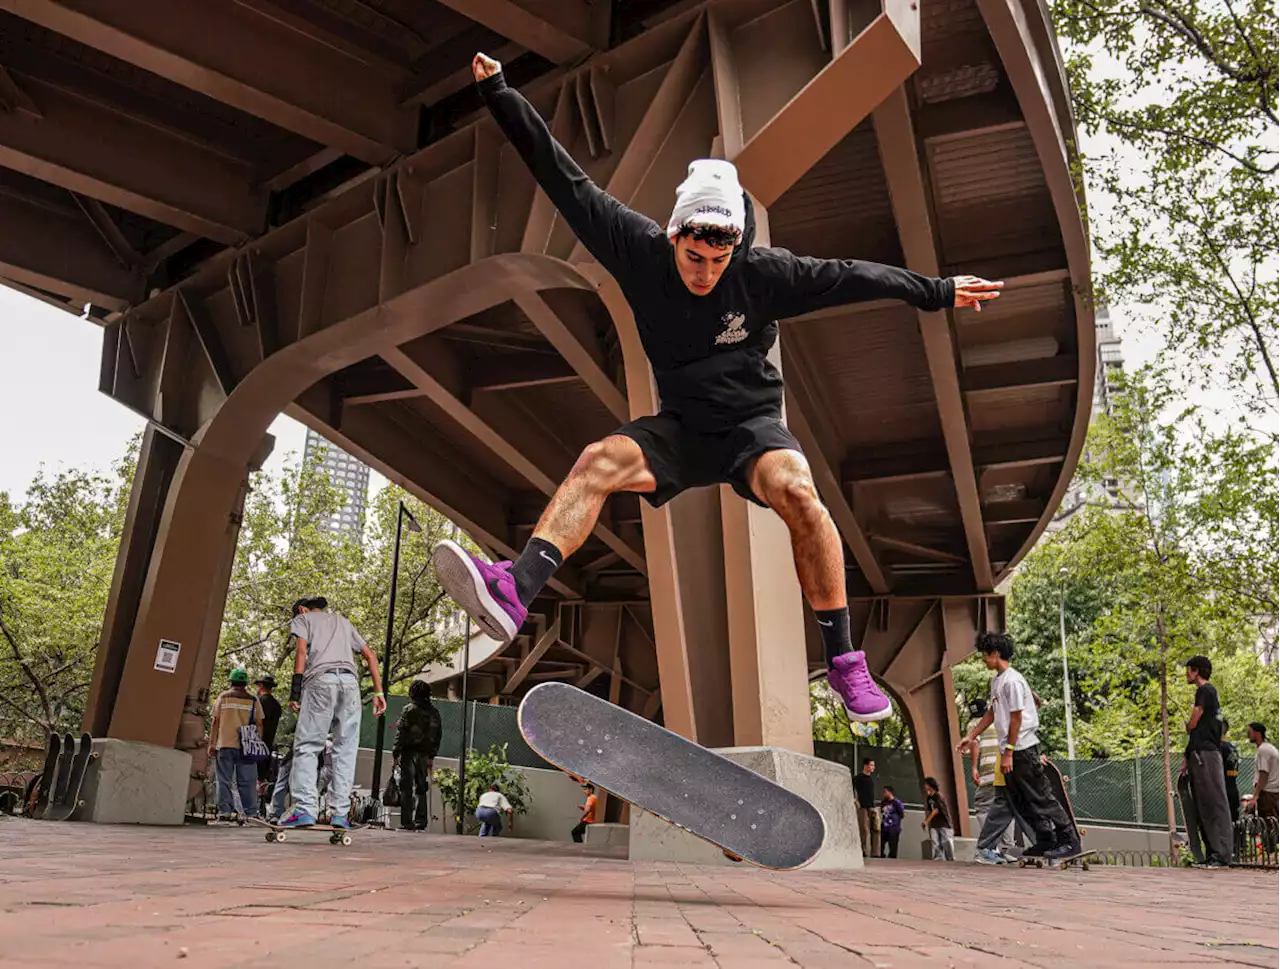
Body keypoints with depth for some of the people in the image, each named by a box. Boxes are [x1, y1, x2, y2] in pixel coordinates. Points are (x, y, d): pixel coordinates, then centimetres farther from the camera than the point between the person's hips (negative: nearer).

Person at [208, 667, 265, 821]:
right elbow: (259, 724, 4)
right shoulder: (253, 700, 7)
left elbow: (215, 722, 3)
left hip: (225, 745, 0)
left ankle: (224, 811, -2)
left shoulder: (223, 697, 6)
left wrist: (212, 744, 6)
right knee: (247, 781, 1)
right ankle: (250, 812, -1)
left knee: (224, 780, 4)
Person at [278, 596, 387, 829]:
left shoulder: (302, 618, 21)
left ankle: (305, 809, -13)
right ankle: (339, 813, -2)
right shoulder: (343, 621, 34)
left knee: (307, 747, -2)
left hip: (320, 680, -4)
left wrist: (295, 690, -3)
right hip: (350, 681, 4)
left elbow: (302, 651, 1)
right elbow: (370, 655, 24)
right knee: (345, 749, 4)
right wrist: (378, 692, 19)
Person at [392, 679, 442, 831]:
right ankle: (421, 821, 10)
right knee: (422, 788, 11)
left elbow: (401, 732, -9)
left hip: (410, 752, -5)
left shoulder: (409, 709, -6)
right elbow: (437, 735, 12)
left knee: (407, 787, -2)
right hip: (425, 754, 5)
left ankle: (407, 822, -5)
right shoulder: (434, 712, 10)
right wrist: (432, 755, 17)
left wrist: (396, 752, -5)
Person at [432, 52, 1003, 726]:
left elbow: (848, 277, -2)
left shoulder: (763, 272, -11)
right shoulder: (641, 251, -7)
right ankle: (514, 592, -38)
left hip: (752, 424, -2)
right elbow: (566, 182, -6)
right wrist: (499, 94, -4)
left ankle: (843, 659, -22)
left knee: (795, 491, -32)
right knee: (599, 462, -25)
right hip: (680, 429, 2)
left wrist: (936, 291, 4)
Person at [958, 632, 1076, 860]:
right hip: (1010, 750, 10)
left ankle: (1069, 840, 1)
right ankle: (1046, 840, 18)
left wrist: (1008, 753, -17)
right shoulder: (996, 680, 14)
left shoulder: (1012, 680, -16)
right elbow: (991, 713, 21)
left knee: (1041, 797, -6)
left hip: (1022, 749, -10)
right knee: (1020, 801, 11)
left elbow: (1016, 718, -17)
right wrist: (970, 736, 20)